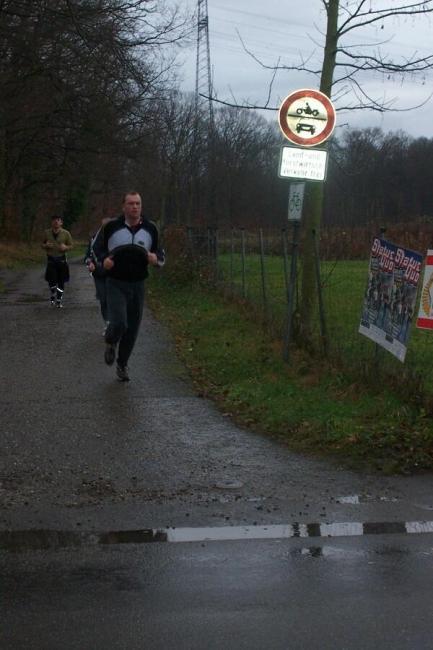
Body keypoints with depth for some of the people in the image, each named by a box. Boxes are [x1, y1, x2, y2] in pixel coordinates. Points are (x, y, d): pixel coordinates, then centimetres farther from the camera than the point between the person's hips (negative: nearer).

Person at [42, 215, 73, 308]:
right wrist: (46, 245, -7)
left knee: (61, 281, 4)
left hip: (61, 259, 0)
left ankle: (59, 300, 17)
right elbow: (43, 244, 17)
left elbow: (71, 245, 6)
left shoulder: (66, 233, 1)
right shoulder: (47, 232, 6)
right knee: (51, 280, -9)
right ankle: (53, 294, 19)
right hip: (51, 259, 0)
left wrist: (65, 247, -15)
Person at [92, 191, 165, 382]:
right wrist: (103, 259, -9)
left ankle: (122, 365, 26)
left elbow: (161, 255, 12)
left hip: (137, 285, 3)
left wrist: (156, 258, -12)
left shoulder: (150, 229, 2)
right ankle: (111, 343, 17)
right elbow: (97, 245, 11)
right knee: (119, 323, -19)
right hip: (115, 284, -3)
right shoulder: (112, 227, -5)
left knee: (132, 329, 6)